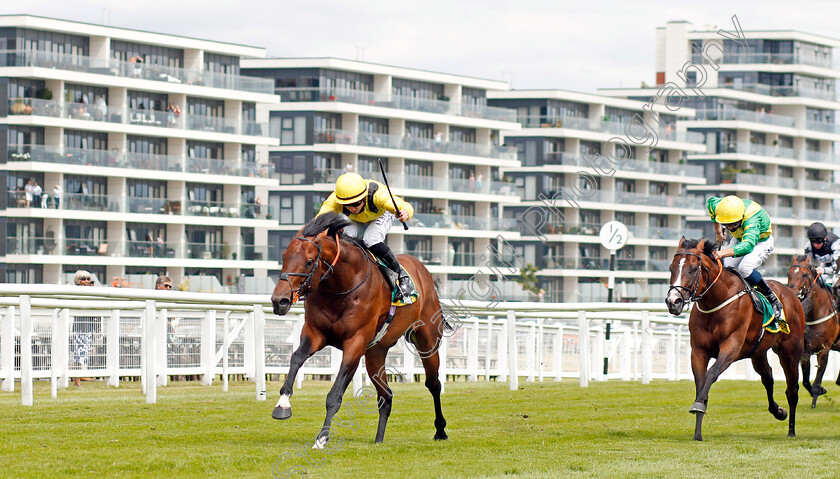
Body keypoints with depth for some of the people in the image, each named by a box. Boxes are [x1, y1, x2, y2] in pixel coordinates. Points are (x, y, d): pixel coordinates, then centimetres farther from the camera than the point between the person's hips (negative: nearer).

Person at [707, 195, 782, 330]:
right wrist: (718, 231, 5)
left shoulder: (752, 221, -44)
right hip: (739, 239, 7)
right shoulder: (718, 206, -26)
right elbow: (710, 202, 1)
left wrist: (724, 253, -74)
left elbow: (748, 245, -60)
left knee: (744, 268, -32)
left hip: (762, 242, -7)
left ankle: (773, 302, -19)